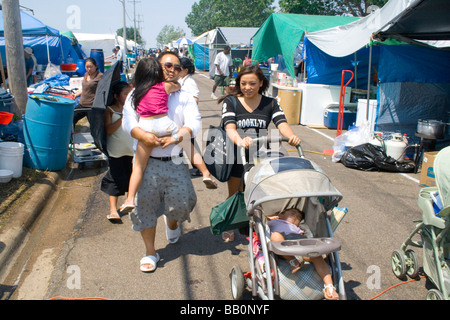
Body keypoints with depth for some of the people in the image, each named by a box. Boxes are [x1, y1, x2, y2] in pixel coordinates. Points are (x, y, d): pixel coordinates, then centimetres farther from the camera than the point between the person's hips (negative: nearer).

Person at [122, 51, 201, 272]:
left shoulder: (185, 97, 12)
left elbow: (194, 124, -2)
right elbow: (128, 121, -4)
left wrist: (178, 136, -22)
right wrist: (143, 135, -23)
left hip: (175, 162, 1)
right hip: (146, 161, -1)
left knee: (181, 202, -2)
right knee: (144, 204, 1)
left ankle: (172, 223, 37)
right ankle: (150, 252, 19)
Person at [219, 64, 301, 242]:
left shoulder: (270, 104, 3)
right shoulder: (231, 102, -4)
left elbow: (281, 123, -13)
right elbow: (230, 127, -21)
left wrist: (292, 136, -36)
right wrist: (239, 140, -43)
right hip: (236, 156, -1)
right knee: (234, 195, 13)